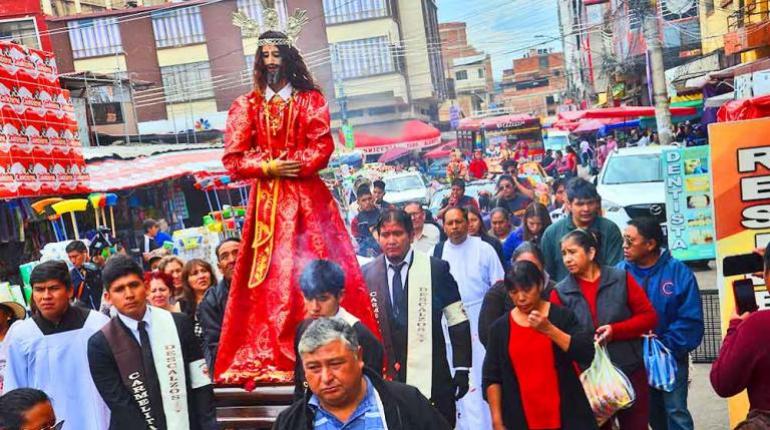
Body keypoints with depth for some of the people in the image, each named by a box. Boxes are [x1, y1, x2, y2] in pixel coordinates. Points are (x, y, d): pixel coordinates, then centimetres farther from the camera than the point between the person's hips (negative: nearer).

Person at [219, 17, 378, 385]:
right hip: (267, 202, 1)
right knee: (269, 278, 0)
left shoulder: (311, 100, 8)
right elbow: (233, 160, 2)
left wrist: (282, 166, -13)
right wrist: (271, 167, -12)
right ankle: (269, 357, 6)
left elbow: (321, 149, -5)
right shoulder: (246, 106, 10)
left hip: (306, 198, -1)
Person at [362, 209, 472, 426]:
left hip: (431, 375, -1)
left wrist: (462, 369, -3)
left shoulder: (436, 269, -5)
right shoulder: (367, 274, -1)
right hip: (385, 375, 2)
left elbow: (458, 322, -1)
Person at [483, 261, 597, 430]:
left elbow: (586, 354, -9)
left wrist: (549, 329, -19)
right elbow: (492, 378, 4)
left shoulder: (561, 316, 0)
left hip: (567, 416, 0)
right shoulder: (500, 327, 3)